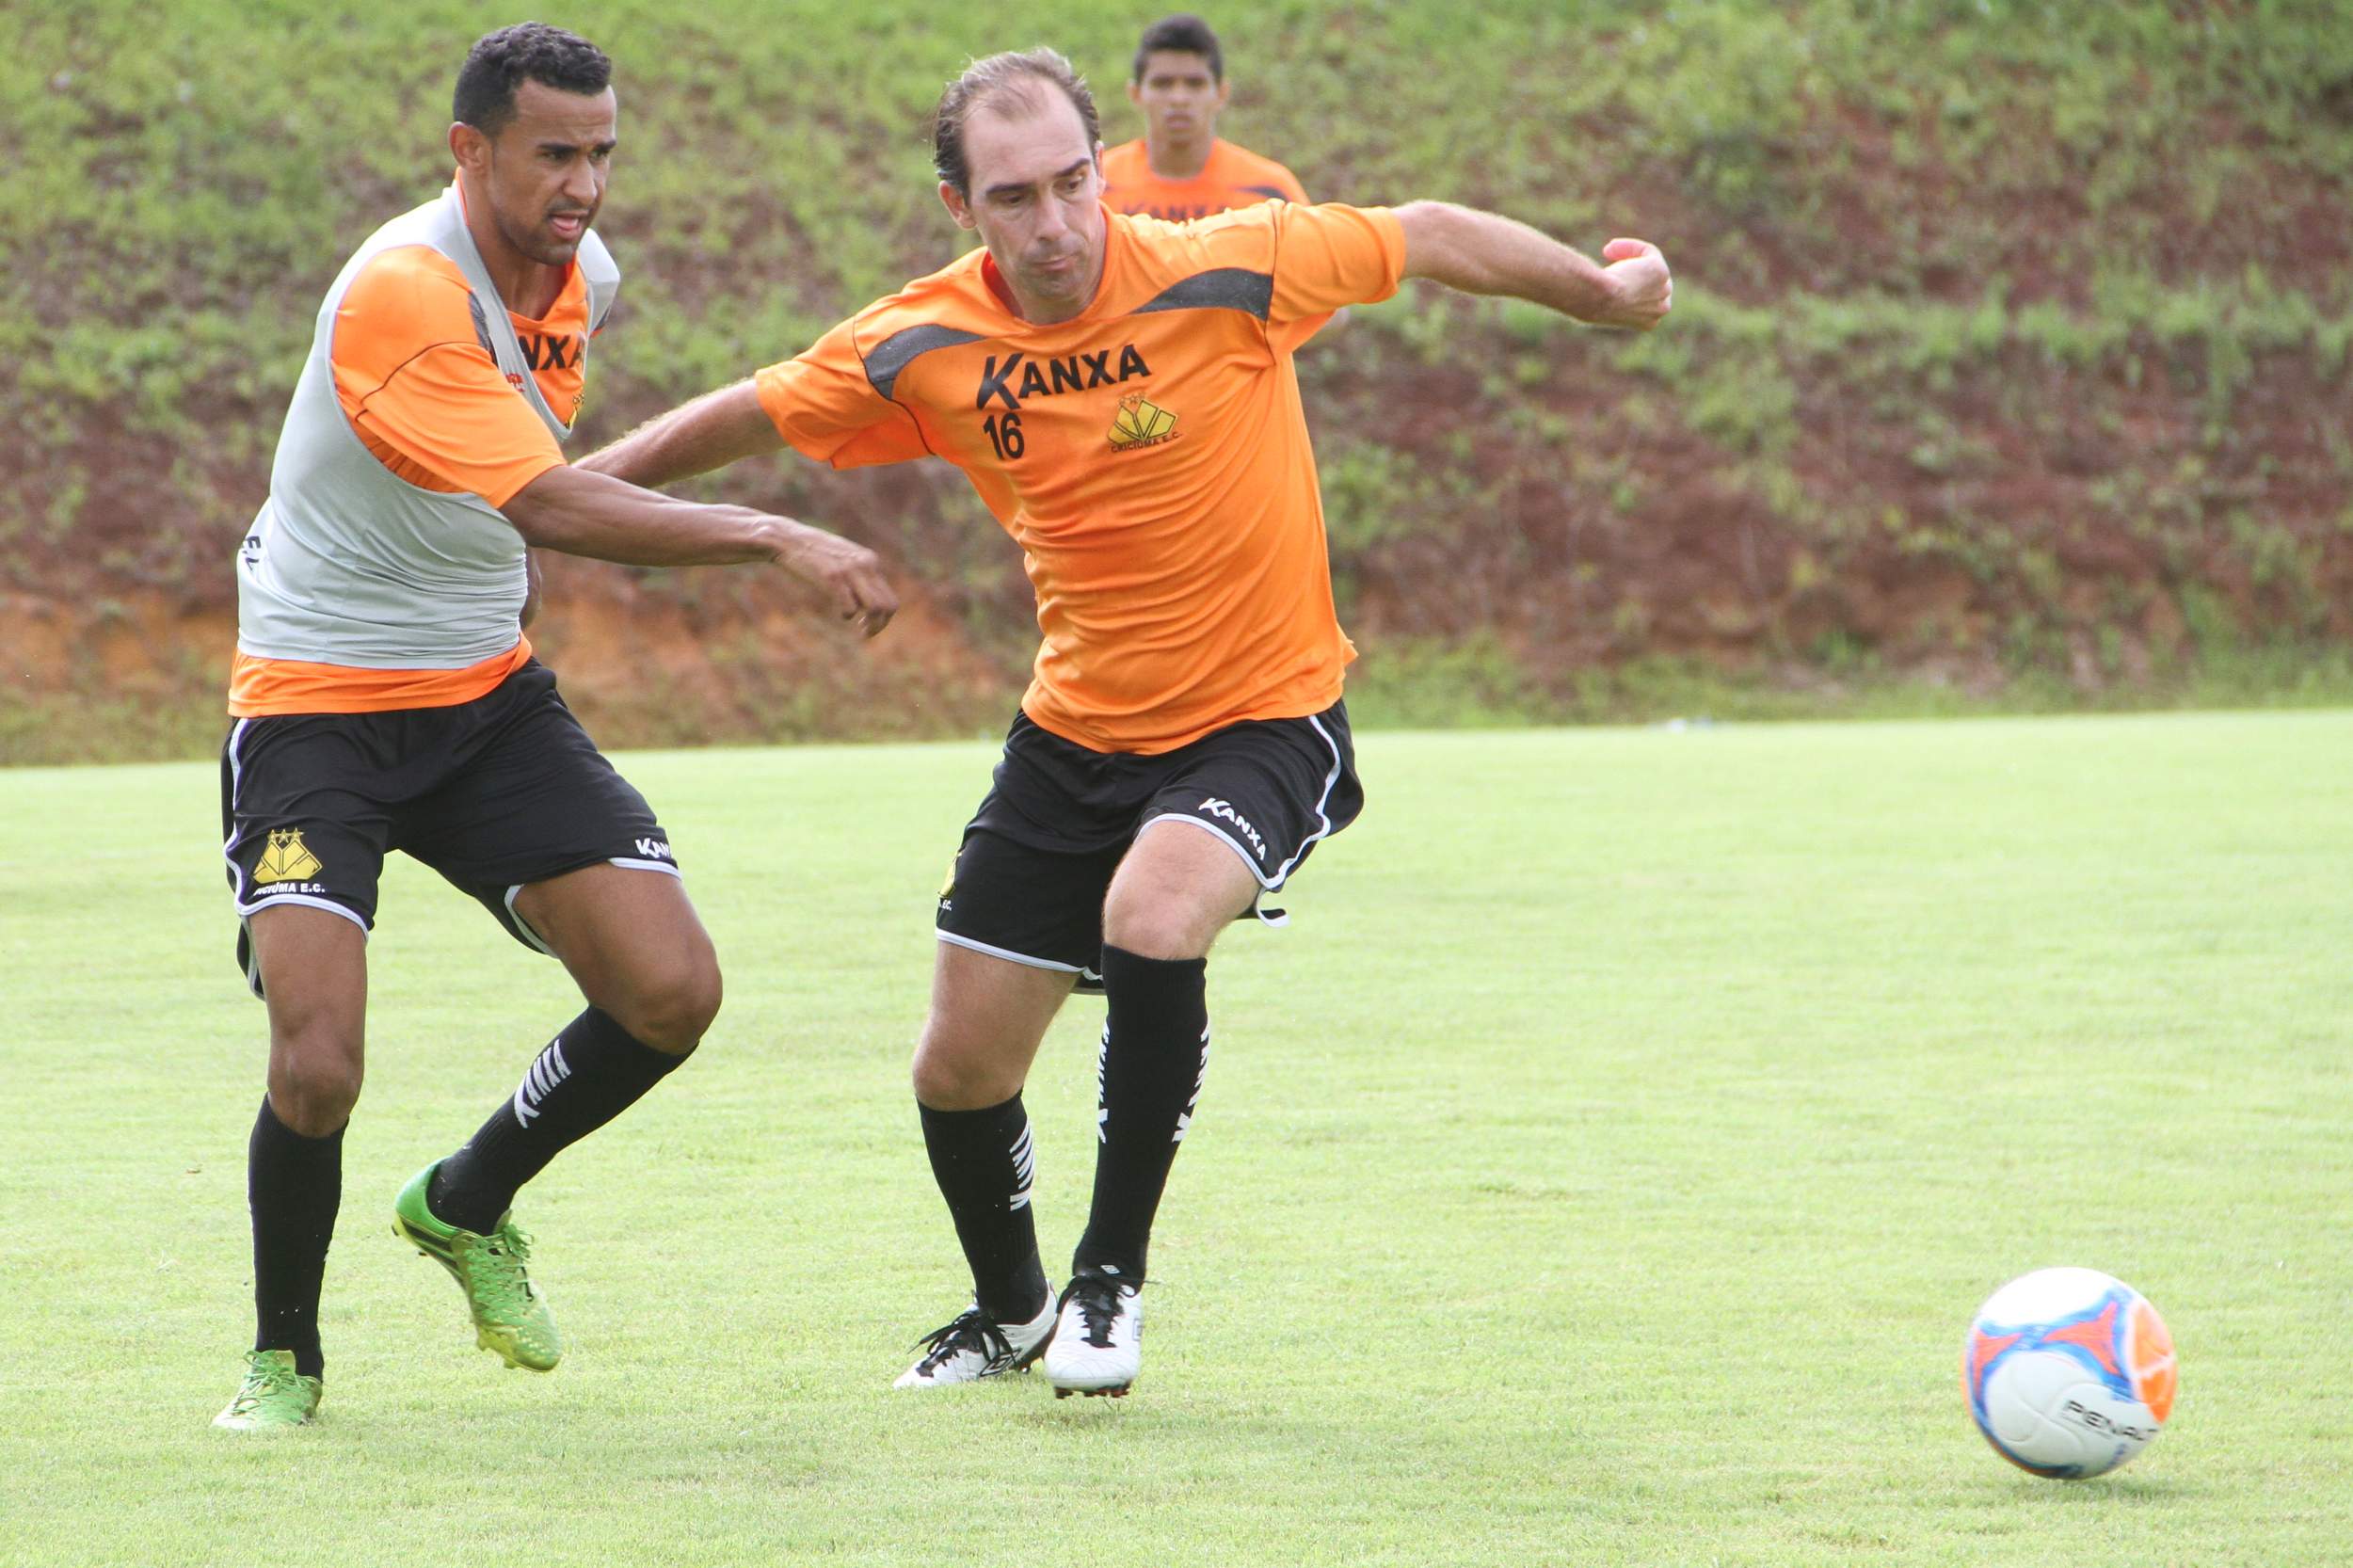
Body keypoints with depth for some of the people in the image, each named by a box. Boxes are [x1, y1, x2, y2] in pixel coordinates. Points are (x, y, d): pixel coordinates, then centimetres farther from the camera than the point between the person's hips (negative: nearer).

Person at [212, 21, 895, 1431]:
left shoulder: (584, 278, 2)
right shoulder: (401, 293, -24)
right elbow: (556, 510, -33)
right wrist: (777, 540, -37)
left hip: (488, 695, 7)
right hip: (316, 705, -7)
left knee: (672, 992, -9)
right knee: (318, 1062, -20)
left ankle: (468, 1206, 18)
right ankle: (285, 1356, 8)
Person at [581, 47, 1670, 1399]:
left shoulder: (1227, 272, -19)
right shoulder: (922, 349, -9)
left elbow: (1429, 237, -5)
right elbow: (748, 419, 7)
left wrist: (1610, 290, 1)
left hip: (1263, 717, -4)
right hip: (1076, 730, 4)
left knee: (1152, 919, -34)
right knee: (961, 1071, 5)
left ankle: (1112, 1277, -14)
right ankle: (1010, 1311, 38)